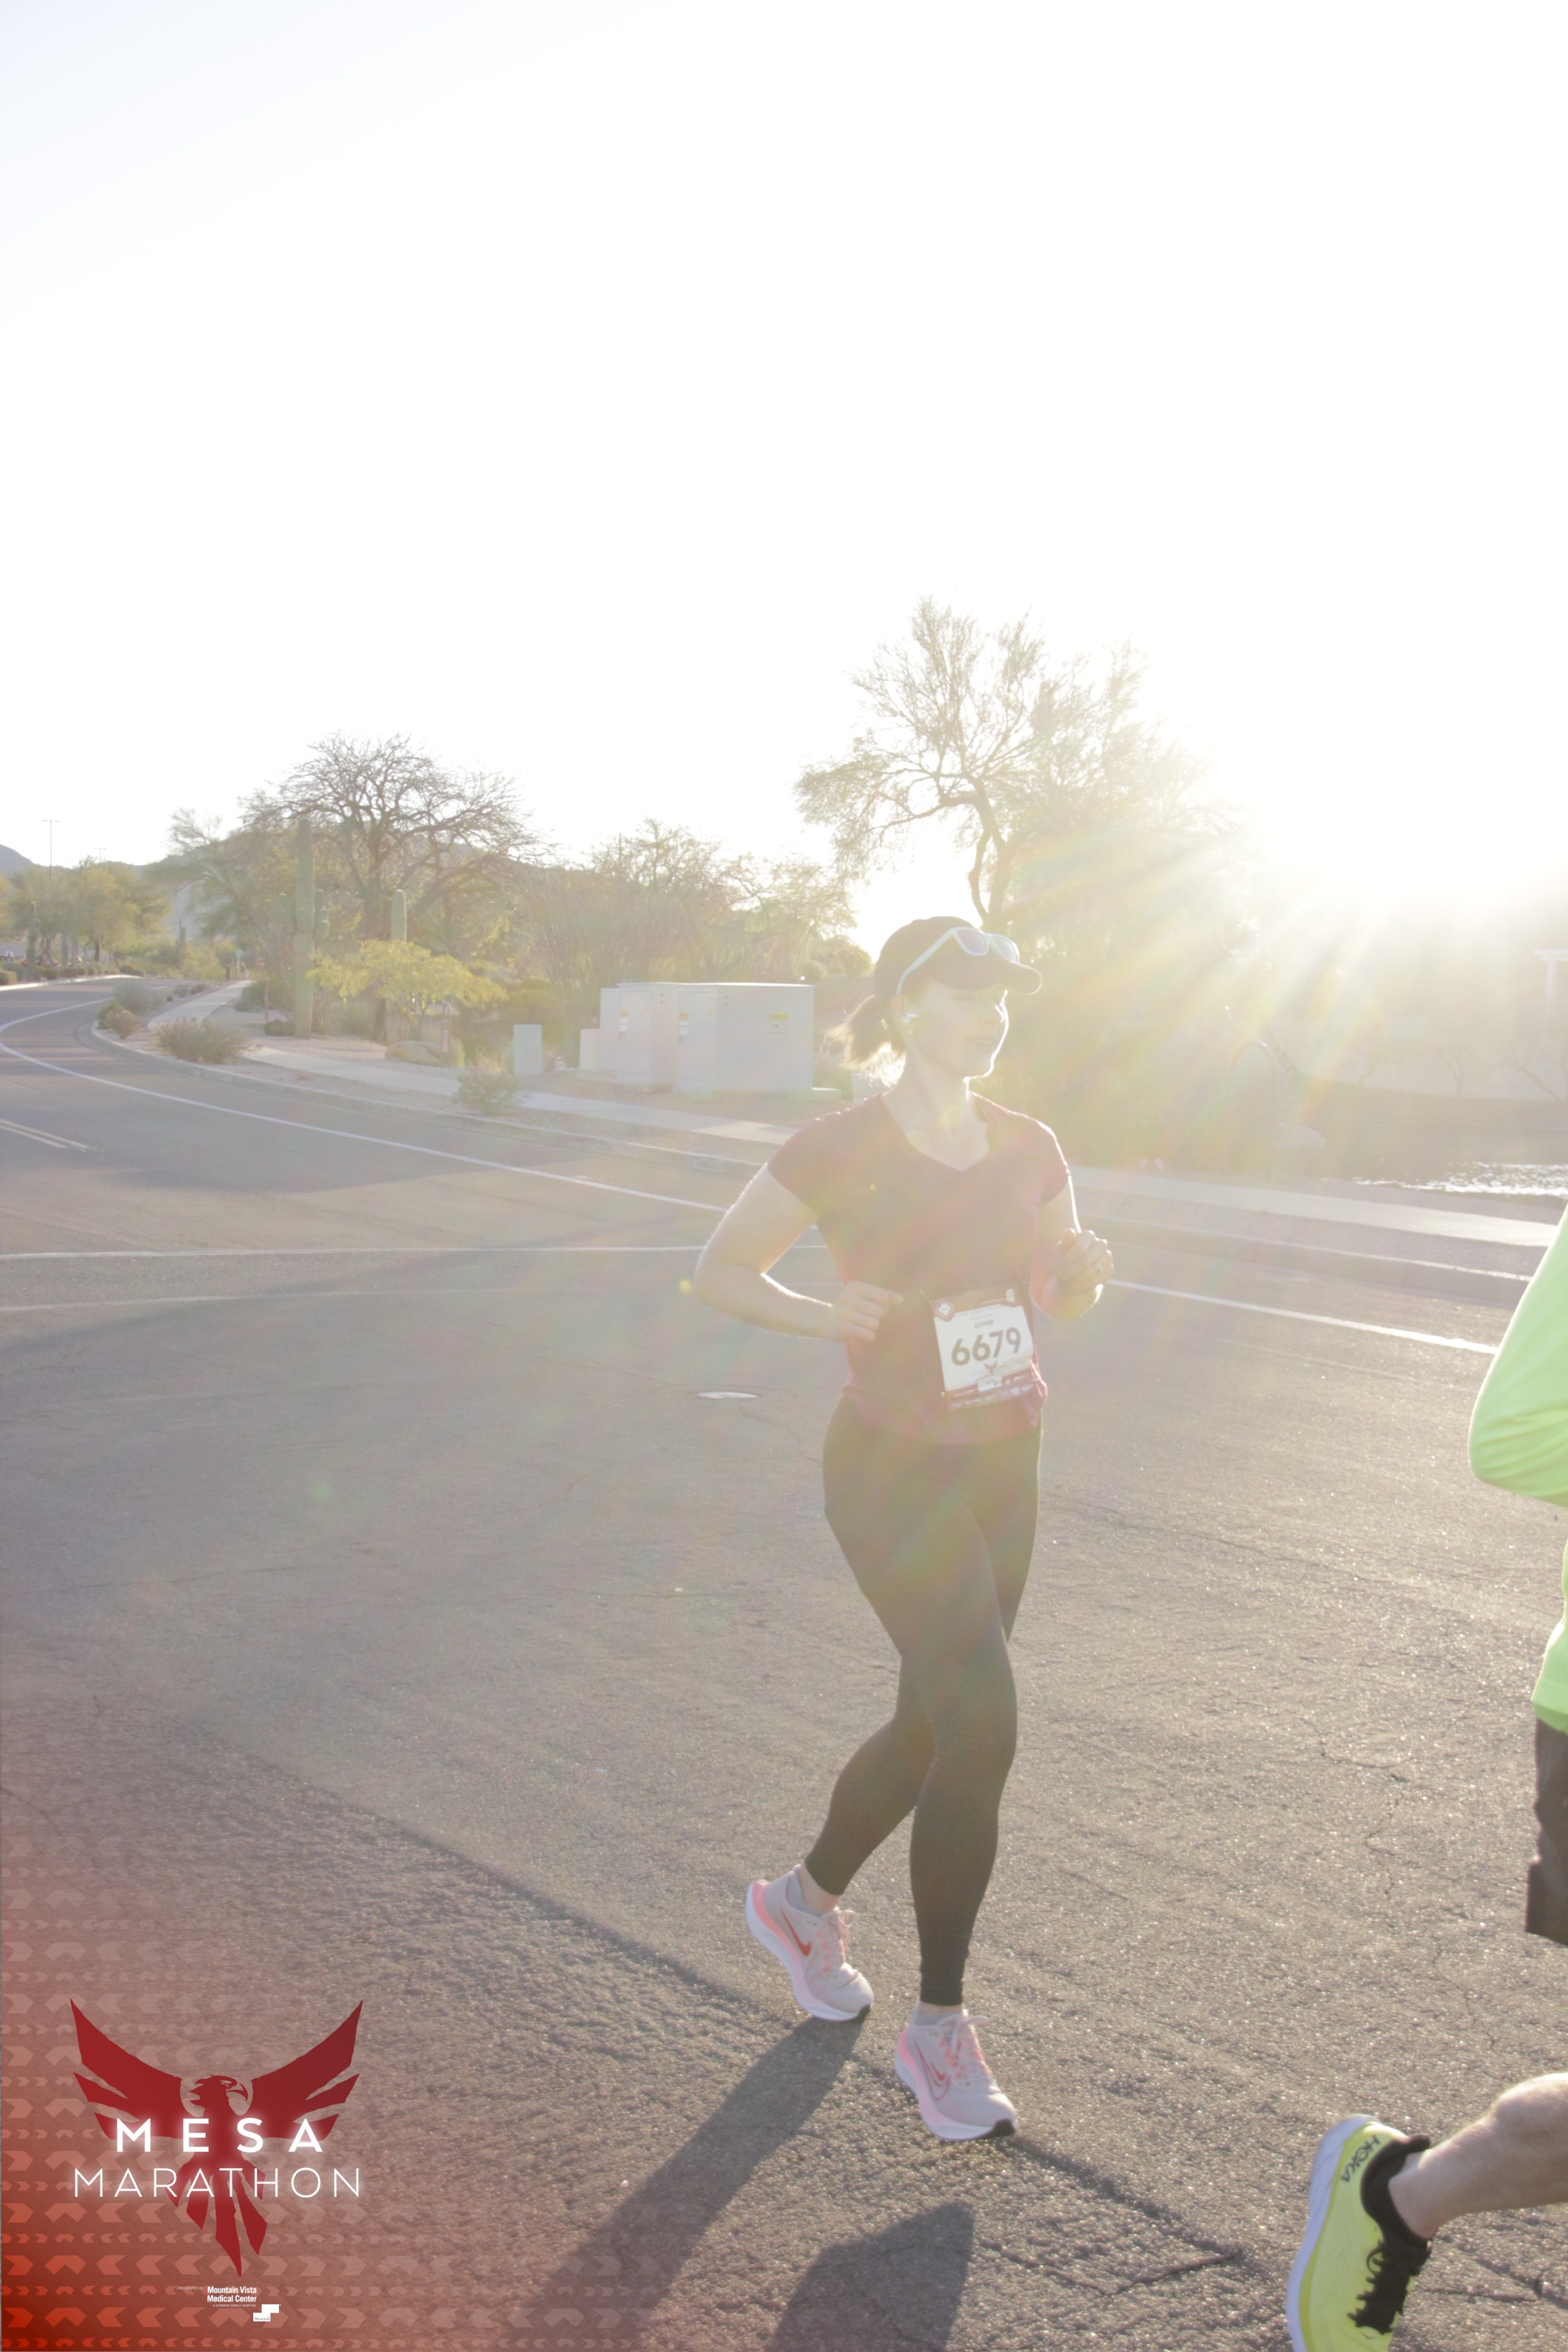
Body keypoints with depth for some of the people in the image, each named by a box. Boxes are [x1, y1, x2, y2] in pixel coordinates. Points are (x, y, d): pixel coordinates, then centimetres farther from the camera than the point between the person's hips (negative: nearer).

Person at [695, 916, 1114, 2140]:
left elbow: (1058, 1292, 15)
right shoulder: (840, 1149, -12)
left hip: (1003, 1465, 6)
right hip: (891, 1469, -6)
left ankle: (803, 1902, 42)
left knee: (935, 1727, 15)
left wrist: (1084, 1268, -9)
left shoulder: (1027, 1148, 3)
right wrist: (830, 1316, -22)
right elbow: (720, 1270, -5)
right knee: (983, 1726, -14)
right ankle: (939, 2030, 6)